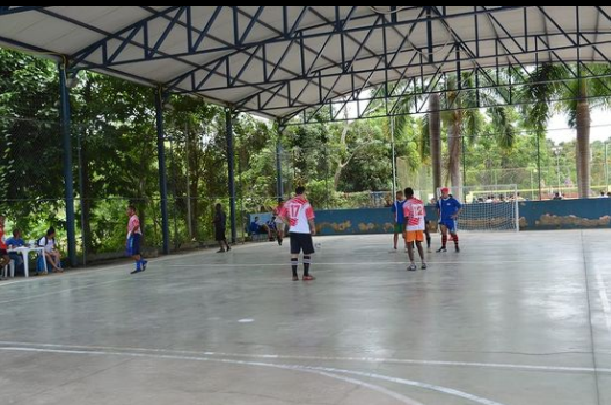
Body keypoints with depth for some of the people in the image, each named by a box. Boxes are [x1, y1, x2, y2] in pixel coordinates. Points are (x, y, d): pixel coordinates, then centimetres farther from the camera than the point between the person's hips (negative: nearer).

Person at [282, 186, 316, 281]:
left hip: (293, 231, 5)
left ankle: (294, 275, 8)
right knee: (308, 253, 6)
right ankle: (306, 275, 5)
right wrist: (313, 228, 4)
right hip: (304, 232, -5)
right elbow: (310, 218, -11)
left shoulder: (288, 203, 5)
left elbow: (282, 216, 5)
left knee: (294, 253, 8)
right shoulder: (305, 204, -9)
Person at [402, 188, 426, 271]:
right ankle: (423, 263, 15)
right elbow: (423, 216, 11)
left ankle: (412, 265, -2)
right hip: (420, 226, 5)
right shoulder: (420, 202, 9)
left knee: (410, 245, 3)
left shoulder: (406, 204, -9)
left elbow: (406, 218, -14)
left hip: (410, 227, -5)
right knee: (419, 244, 16)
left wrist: (404, 230, -11)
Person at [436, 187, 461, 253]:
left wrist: (456, 215, -10)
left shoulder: (452, 200, -10)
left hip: (451, 219, -3)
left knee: (453, 233, 7)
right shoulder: (440, 201, 3)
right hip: (442, 220, 3)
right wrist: (439, 215, 12)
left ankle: (456, 246, 22)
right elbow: (438, 208, 21)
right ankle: (443, 247, 4)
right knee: (443, 233, -2)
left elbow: (459, 207, -5)